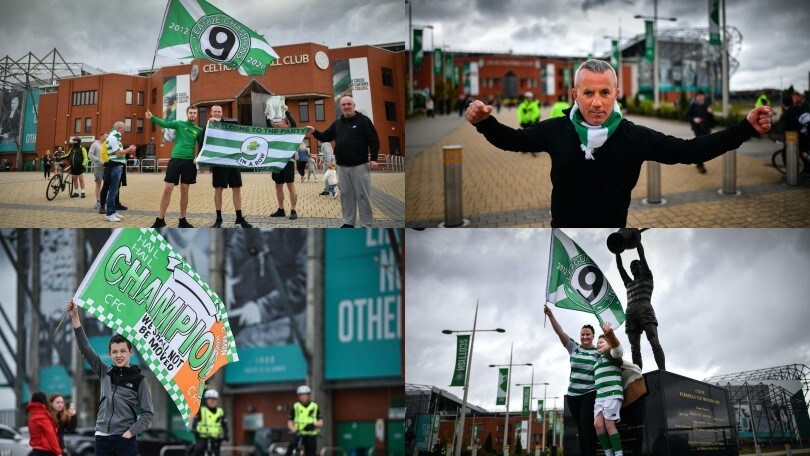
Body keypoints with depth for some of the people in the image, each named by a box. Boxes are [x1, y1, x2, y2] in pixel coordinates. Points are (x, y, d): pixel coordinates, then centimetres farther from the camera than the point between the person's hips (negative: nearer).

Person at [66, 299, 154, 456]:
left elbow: (148, 413, 1)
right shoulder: (105, 373, 11)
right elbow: (85, 349, 4)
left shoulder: (138, 380, 1)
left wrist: (131, 432, -12)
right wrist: (75, 318, -3)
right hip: (102, 438, 4)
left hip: (126, 439, -4)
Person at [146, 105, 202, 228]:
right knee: (167, 189, -5)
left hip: (189, 162, 2)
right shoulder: (180, 124, 2)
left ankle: (182, 220, 15)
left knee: (184, 191, 6)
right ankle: (160, 219, 1)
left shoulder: (199, 130, 8)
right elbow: (165, 123, -13)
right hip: (175, 159, -2)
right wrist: (152, 118, -30)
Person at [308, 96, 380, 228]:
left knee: (363, 195, -3)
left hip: (360, 166, -6)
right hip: (342, 166, 6)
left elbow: (374, 140, -6)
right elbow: (325, 137, 15)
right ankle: (348, 222, 17)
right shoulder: (337, 123, 14)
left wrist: (373, 159, -15)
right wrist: (314, 132, -5)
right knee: (346, 195, 10)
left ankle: (366, 225, 0)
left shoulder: (363, 120, -3)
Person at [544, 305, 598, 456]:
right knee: (581, 428, 7)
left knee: (587, 425, -17)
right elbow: (560, 333, 2)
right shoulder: (574, 348, 9)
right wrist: (550, 315, -7)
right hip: (573, 394, 4)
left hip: (591, 393, -4)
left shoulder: (598, 352, 2)